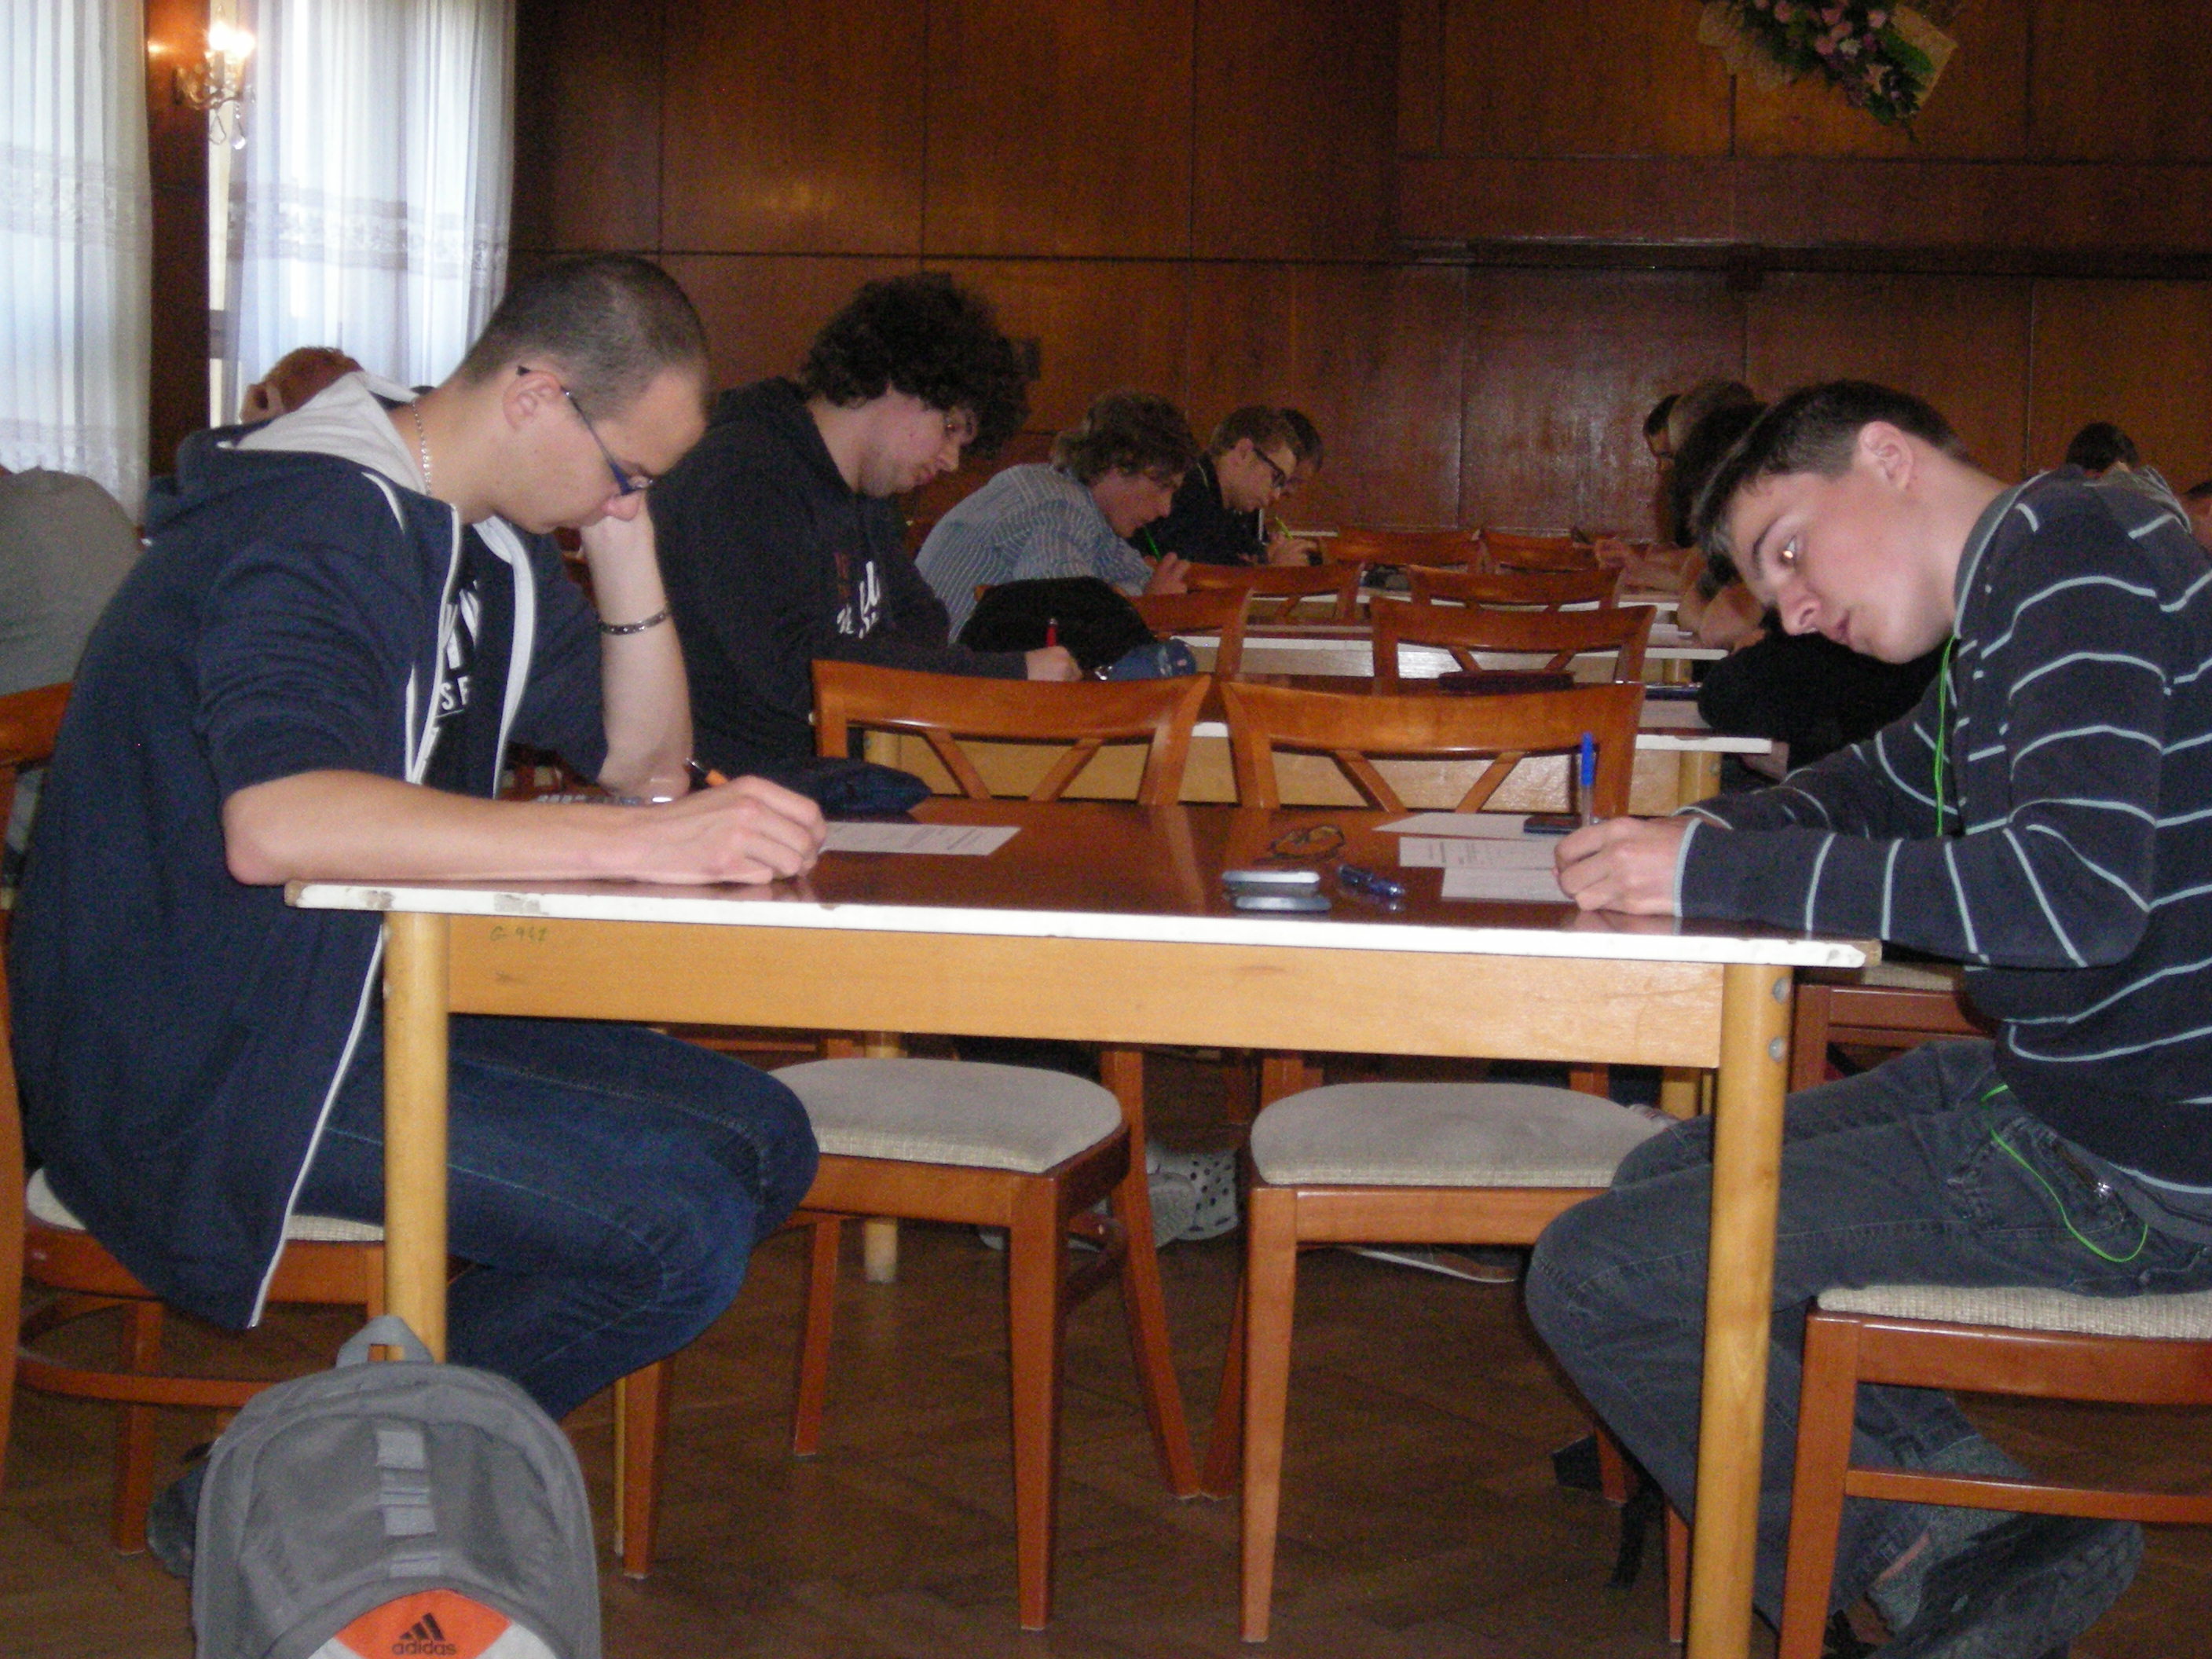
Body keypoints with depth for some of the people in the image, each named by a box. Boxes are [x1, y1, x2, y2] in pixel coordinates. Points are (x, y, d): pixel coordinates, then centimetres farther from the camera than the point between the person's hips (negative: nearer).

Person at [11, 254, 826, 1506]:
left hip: (371, 1003, 10)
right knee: (686, 1221, -21)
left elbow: (645, 759, 15)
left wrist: (625, 541, 0)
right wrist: (642, 841, -39)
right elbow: (275, 826, -36)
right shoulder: (313, 526, -19)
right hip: (202, 1066, -10)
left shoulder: (490, 545, 12)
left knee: (765, 1142, 2)